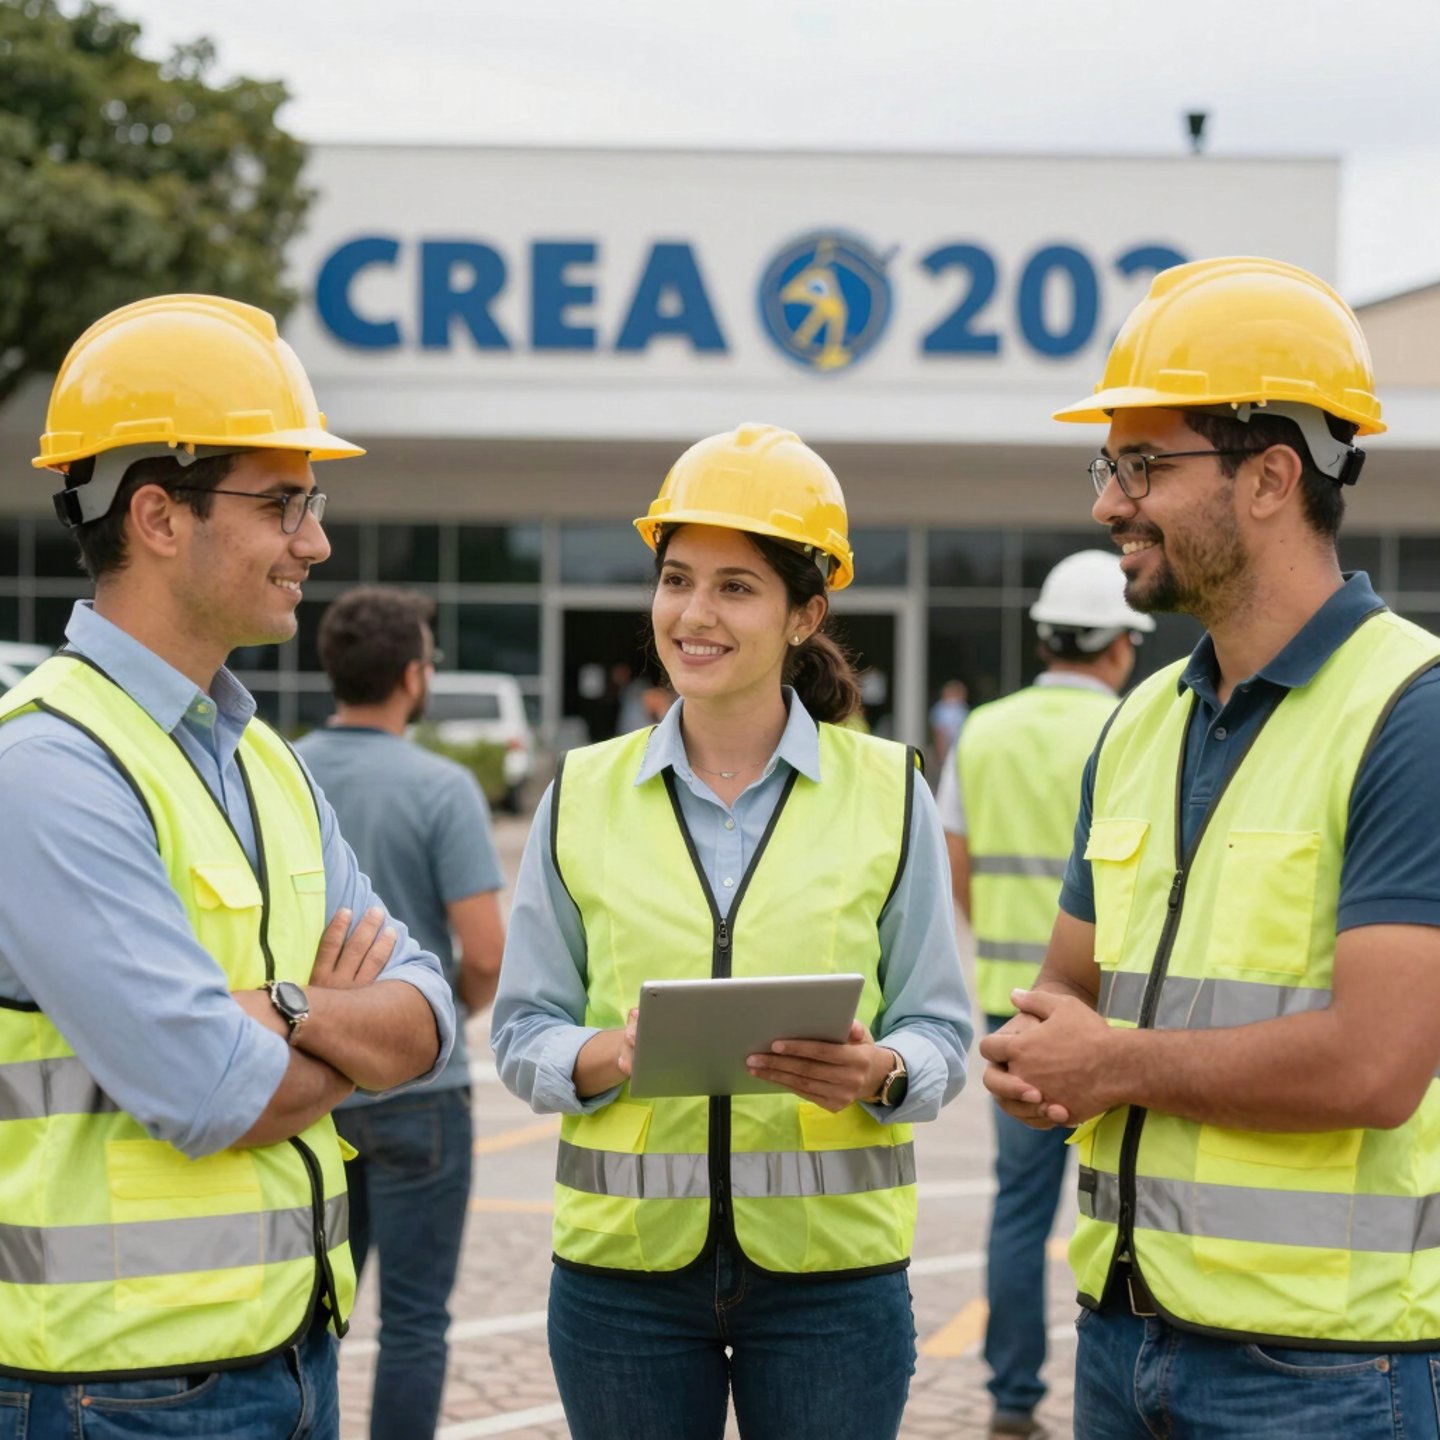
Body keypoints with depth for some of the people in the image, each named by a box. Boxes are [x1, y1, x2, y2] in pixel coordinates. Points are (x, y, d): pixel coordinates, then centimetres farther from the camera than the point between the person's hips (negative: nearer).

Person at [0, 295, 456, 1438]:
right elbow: (215, 1098, -22)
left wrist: (288, 1012, -15)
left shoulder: (263, 759, 12)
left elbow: (425, 1024, 5)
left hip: (295, 1346, 8)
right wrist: (349, 1026, -1)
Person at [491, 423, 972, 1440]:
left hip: (830, 1267, -1)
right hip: (623, 1264, 1)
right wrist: (609, 1057, -15)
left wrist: (879, 1072, -18)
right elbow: (524, 1033, 6)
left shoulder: (887, 793, 3)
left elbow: (941, 1035, 4)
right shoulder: (583, 794, 6)